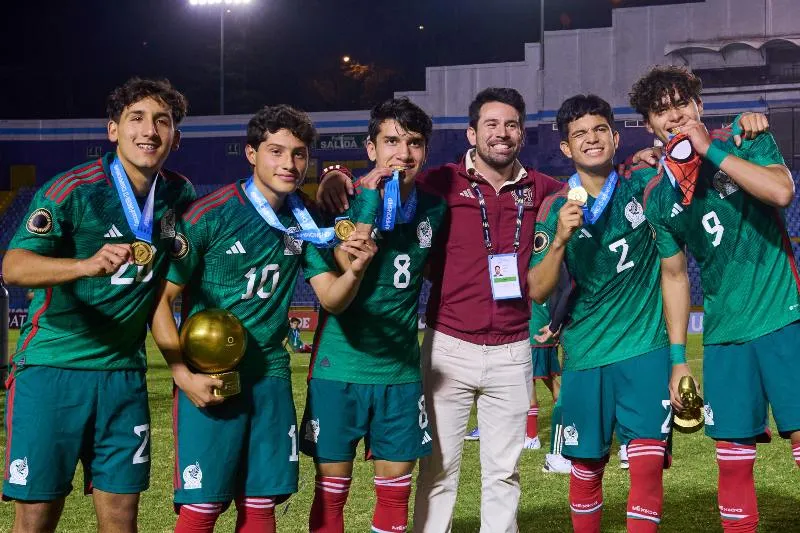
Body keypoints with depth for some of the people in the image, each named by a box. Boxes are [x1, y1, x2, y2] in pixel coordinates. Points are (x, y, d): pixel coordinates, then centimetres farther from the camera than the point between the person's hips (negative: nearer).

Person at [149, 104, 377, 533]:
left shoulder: (304, 223, 4)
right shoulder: (210, 215, -11)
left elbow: (332, 299, 3)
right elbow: (160, 299, -8)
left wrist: (355, 271, -19)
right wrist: (184, 377, -14)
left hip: (270, 377, 5)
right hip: (210, 380, -5)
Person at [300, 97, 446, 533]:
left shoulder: (433, 210, 3)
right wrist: (368, 200, -22)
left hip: (400, 369, 3)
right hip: (340, 366, -3)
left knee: (395, 487, 10)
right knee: (331, 490, 5)